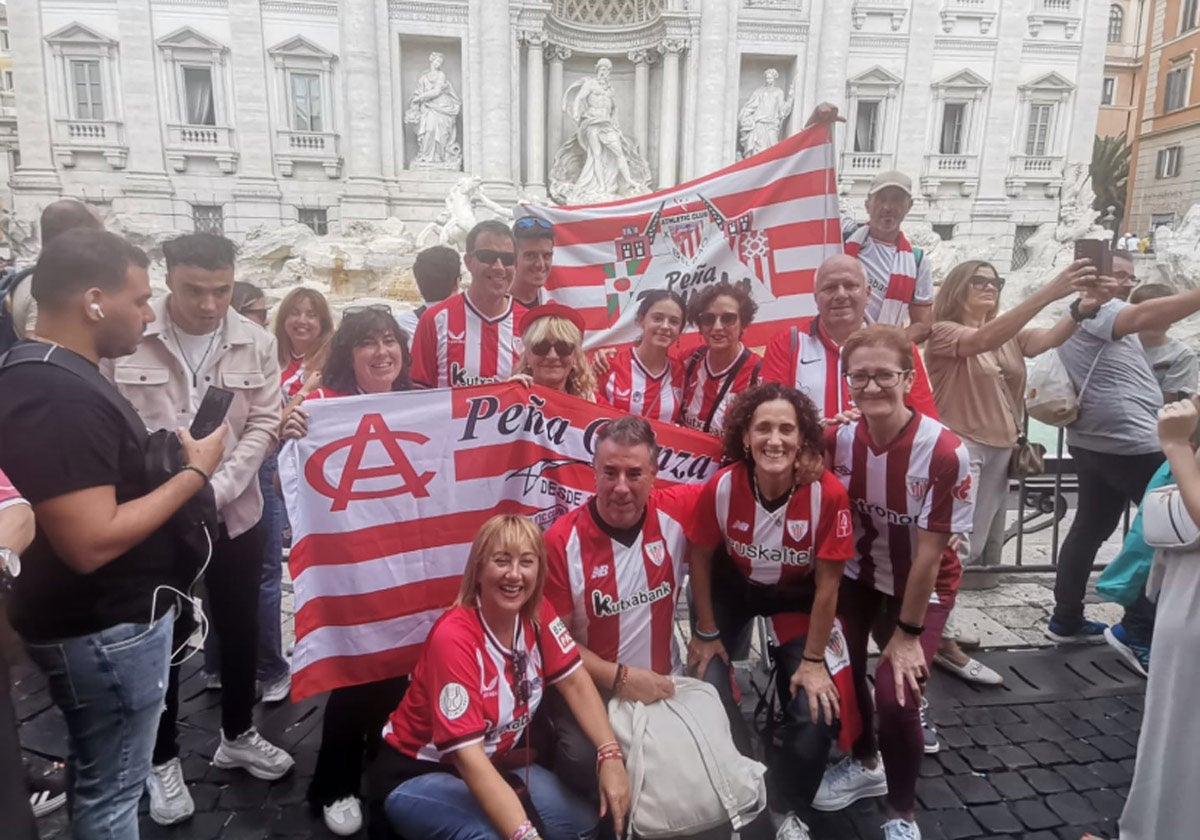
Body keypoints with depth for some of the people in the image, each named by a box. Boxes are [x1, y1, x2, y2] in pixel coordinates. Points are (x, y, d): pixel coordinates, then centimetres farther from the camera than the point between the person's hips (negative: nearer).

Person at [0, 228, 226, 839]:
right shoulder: (60, 396, -28)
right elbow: (92, 543, -31)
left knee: (93, 774, 27)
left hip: (98, 617, 10)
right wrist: (194, 473, -21)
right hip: (107, 627, -10)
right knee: (111, 789, 10)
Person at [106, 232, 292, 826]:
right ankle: (163, 760, 32)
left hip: (235, 513, 3)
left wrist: (215, 489, -14)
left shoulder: (256, 345, -2)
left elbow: (263, 426, -3)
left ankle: (237, 735, 38)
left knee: (239, 629, 16)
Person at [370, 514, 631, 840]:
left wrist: (610, 755, -20)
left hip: (495, 763, 6)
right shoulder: (454, 637, -30)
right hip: (418, 774, -6)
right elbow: (467, 757, -34)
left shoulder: (537, 613, -11)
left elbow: (575, 682, -5)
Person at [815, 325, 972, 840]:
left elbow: (929, 552, -22)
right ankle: (864, 765, 37)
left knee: (896, 694, -14)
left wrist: (907, 632, -15)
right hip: (857, 575, 4)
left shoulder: (945, 452, -28)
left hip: (922, 587, -4)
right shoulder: (838, 437, -15)